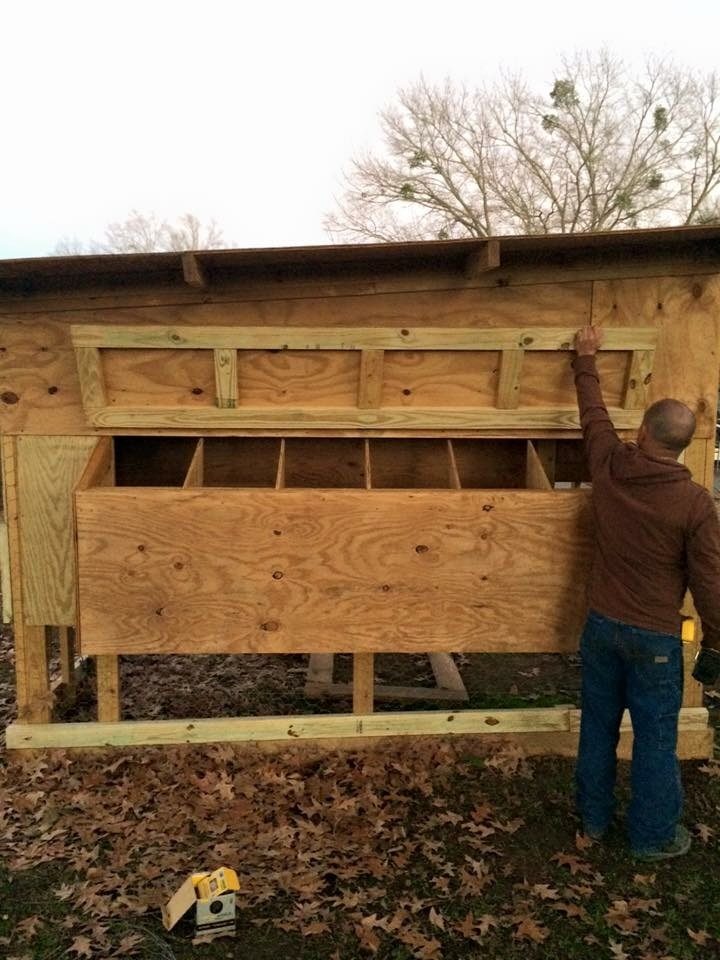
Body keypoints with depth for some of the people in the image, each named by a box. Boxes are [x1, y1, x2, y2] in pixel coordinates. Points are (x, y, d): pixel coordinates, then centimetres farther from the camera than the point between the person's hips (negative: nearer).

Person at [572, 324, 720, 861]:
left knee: (598, 726, 17)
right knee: (655, 737, 12)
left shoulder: (609, 468, -8)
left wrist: (586, 360, 25)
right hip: (655, 637, -4)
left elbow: (593, 414, 11)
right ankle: (653, 836, 28)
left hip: (602, 625, 4)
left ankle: (594, 818, 33)